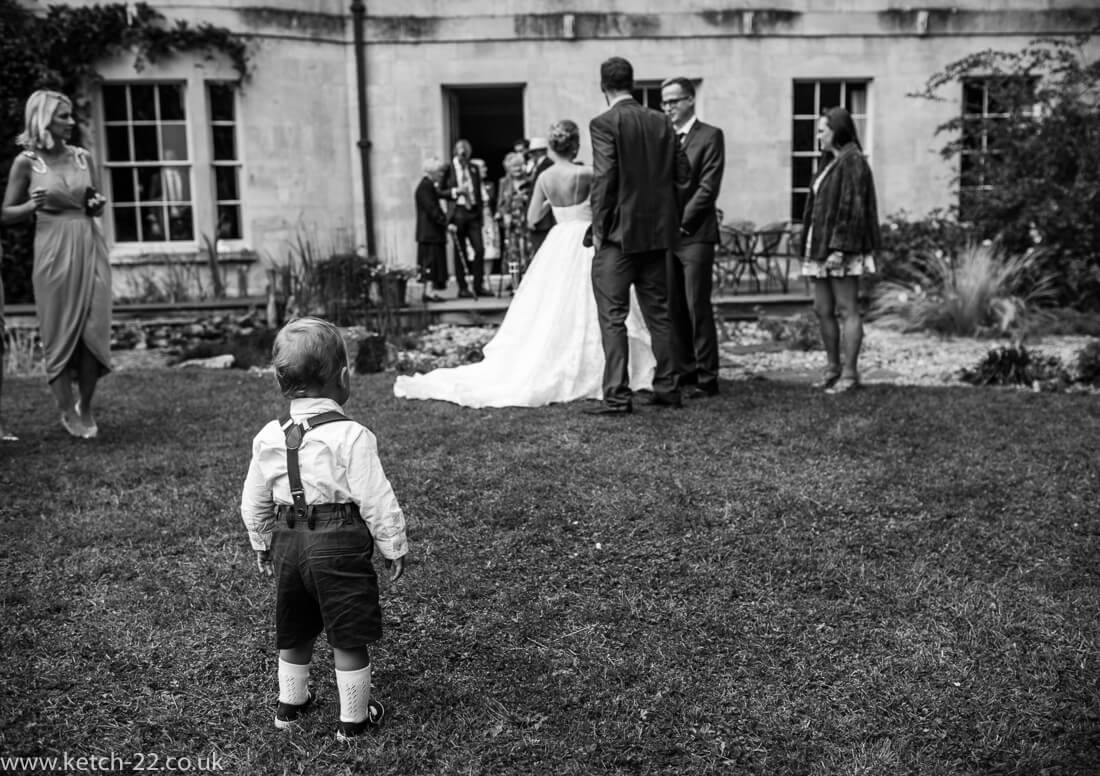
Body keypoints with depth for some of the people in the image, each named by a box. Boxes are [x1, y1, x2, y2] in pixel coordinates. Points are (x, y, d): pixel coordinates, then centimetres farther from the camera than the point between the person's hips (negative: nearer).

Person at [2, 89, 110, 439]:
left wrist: (98, 204, -3)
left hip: (90, 246, 3)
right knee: (60, 333, 3)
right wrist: (33, 205, -14)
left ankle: (85, 407, 18)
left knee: (94, 331, 0)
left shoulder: (83, 157, 8)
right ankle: (67, 411, 16)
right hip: (54, 251, -3)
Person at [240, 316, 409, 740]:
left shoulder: (268, 437, 1)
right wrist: (394, 547, -1)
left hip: (288, 543, 6)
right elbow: (376, 501, -14)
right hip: (339, 545, -6)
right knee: (349, 638, 8)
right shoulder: (351, 436, -17)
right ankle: (354, 718, 20)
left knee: (294, 631, 23)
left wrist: (261, 544, 24)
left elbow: (254, 503, 10)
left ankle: (290, 703, 38)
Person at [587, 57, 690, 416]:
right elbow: (681, 174, 6)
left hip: (619, 232, -6)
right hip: (657, 231, 6)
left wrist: (599, 228, -9)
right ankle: (667, 388, 19)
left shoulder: (604, 123, -10)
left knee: (612, 316, -2)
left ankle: (617, 396, -3)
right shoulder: (662, 121, 7)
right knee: (658, 313, 13)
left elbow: (604, 179, -16)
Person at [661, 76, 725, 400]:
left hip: (694, 235, -5)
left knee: (698, 309, -5)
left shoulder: (710, 136, -1)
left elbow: (708, 188, -8)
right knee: (673, 309, 6)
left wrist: (682, 223, -12)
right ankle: (683, 375, 13)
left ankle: (706, 379, 2)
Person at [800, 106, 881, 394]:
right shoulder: (831, 162, 17)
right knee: (822, 310, 11)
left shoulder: (853, 162, -10)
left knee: (847, 310, -3)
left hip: (842, 250, -9)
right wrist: (812, 248, 17)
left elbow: (853, 208, -17)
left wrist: (839, 248, -22)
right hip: (822, 248, 9)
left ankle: (850, 373, 2)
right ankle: (833, 367, 22)